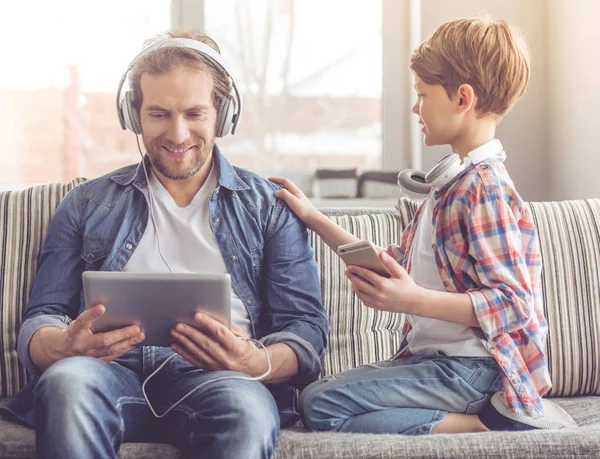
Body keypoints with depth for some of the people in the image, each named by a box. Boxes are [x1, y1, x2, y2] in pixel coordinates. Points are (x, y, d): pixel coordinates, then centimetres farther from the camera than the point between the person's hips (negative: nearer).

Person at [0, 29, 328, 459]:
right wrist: (63, 346, -13)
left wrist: (258, 363, -16)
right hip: (114, 368, 2)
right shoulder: (87, 205, 21)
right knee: (67, 381, -36)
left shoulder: (270, 207, 18)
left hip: (214, 375, -1)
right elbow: (38, 323, 15)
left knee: (246, 407, -39)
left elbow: (307, 328, 10)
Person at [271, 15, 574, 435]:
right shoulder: (452, 182, 14)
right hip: (433, 353, 10)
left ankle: (486, 422, -16)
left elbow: (514, 303, -21)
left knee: (320, 405, -20)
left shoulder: (484, 187, -16)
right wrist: (313, 218, 19)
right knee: (316, 394, 6)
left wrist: (413, 300, -30)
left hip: (470, 368, -10)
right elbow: (397, 266, 19)